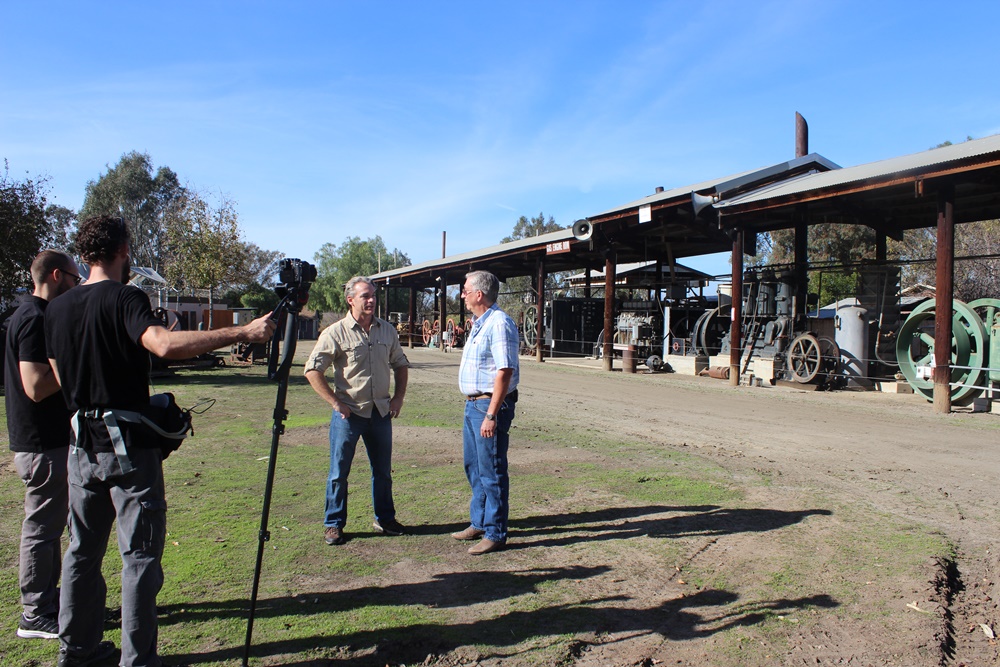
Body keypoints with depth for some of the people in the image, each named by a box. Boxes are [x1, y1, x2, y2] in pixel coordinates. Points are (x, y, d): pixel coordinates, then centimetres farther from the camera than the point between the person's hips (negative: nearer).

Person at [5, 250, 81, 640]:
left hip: (46, 439, 10)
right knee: (42, 529, 1)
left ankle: (49, 602, 28)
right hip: (43, 445, -10)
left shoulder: (30, 315, 13)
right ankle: (36, 616, 13)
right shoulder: (36, 319, -18)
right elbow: (37, 386, -25)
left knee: (49, 527, 17)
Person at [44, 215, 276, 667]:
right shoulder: (124, 298, -13)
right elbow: (165, 344, -33)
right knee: (140, 554, 2)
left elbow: (60, 378, 13)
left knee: (84, 550, 18)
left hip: (82, 445, 7)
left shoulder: (57, 308, 8)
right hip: (129, 445, -7)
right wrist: (243, 333, -34)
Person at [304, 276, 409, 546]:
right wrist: (335, 402, -13)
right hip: (348, 412, -4)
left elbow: (400, 364, 17)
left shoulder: (387, 330, 5)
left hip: (381, 411, 4)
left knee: (383, 470, 14)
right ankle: (333, 524, 19)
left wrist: (398, 397, 7)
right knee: (339, 472, 5)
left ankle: (385, 519, 29)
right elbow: (312, 370, -10)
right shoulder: (336, 332, -9)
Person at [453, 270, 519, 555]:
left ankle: (495, 534, 11)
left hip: (490, 405, -10)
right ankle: (479, 524, 32)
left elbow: (504, 372, -23)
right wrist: (473, 405, 18)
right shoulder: (479, 324, 14)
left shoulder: (499, 323, -17)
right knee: (474, 467, 18)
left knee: (491, 472, -1)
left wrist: (491, 415, -25)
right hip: (473, 404, 10)